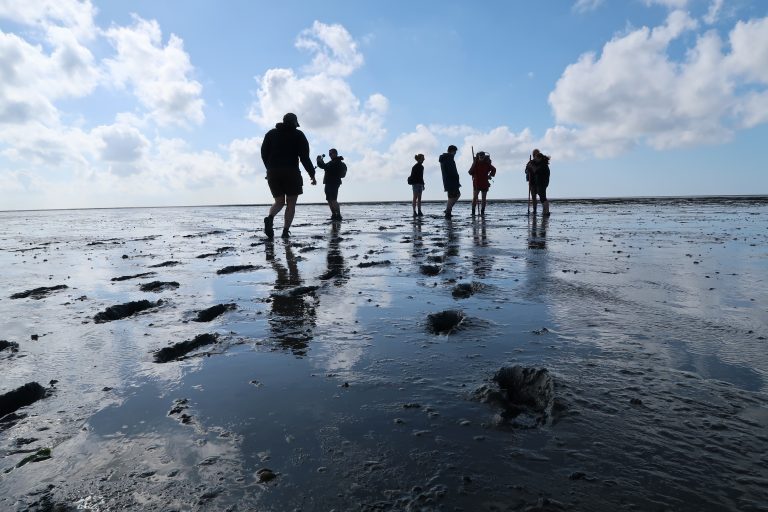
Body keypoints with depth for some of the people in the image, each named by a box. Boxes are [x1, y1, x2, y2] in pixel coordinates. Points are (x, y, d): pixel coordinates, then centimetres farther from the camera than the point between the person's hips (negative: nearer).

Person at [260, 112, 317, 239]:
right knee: (291, 203, 5)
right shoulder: (298, 135, 6)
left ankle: (270, 218, -18)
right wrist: (312, 174, 1)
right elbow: (304, 157, -3)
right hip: (291, 172, -3)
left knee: (279, 201, 12)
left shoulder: (271, 133, 16)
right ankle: (285, 231, -7)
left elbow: (264, 153, 12)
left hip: (273, 173, 4)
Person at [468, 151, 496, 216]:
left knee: (484, 198, 6)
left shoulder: (487, 163, 2)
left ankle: (482, 212, 14)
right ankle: (473, 212, -9)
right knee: (475, 197, -12)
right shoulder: (475, 163, -3)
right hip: (476, 183, -2)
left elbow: (493, 169, 16)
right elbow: (470, 172, -10)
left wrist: (490, 175, 4)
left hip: (485, 183, 2)